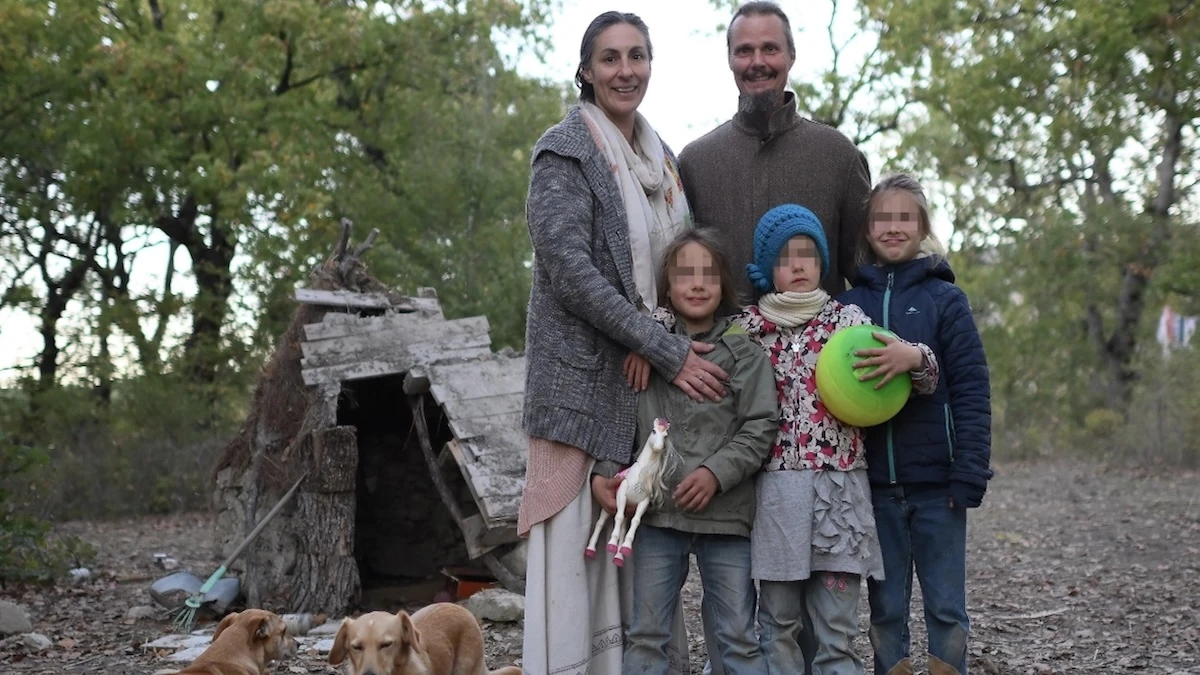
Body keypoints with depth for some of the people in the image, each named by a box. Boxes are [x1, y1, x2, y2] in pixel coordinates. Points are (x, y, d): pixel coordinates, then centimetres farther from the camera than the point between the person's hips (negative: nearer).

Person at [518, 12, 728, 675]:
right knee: (579, 548, -7)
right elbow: (571, 272, -15)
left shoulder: (659, 155, 16)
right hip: (587, 380, -6)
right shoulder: (566, 149, -5)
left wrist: (683, 351, 8)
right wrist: (669, 352, -17)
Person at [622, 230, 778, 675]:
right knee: (646, 634, 8)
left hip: (726, 513, -1)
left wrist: (716, 472, -15)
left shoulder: (745, 352, 2)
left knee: (739, 636, 6)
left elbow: (761, 427, -3)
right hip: (656, 511, 2)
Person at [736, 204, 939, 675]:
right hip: (775, 488, 1)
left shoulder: (847, 319, 6)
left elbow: (923, 377, 4)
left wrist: (913, 357, -19)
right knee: (779, 623, 5)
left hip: (840, 487, 0)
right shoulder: (748, 327, 7)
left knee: (836, 630, 1)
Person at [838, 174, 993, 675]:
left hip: (936, 483, -2)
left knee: (946, 606, 5)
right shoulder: (849, 304, 6)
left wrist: (969, 474, -12)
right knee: (885, 607, 10)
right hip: (874, 484, 2)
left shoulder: (944, 298, -1)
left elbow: (972, 390, -5)